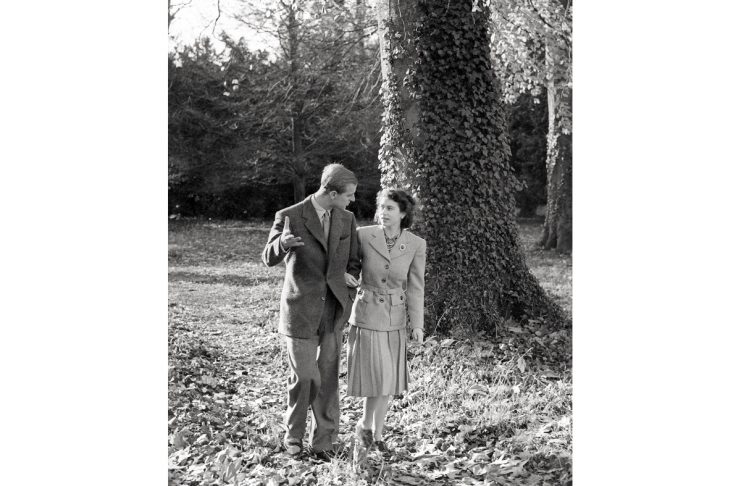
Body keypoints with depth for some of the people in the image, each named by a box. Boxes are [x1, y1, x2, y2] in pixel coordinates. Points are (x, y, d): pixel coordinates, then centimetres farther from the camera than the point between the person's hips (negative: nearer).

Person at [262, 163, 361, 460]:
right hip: (300, 311, -3)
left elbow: (352, 263, 12)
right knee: (304, 377, 1)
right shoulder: (289, 216, -10)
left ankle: (324, 441, 18)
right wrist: (281, 243, -27)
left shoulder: (347, 219, 4)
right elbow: (269, 259, -4)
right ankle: (294, 435, 24)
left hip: (333, 311, 3)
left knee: (327, 377, 5)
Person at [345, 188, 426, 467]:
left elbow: (415, 287, -3)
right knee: (379, 378, -12)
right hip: (366, 314, -3)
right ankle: (364, 428, 12)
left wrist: (417, 324, -7)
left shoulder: (416, 245, -7)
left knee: (388, 382, 8)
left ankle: (376, 435, 25)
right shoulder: (363, 235, -11)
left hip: (395, 318, 3)